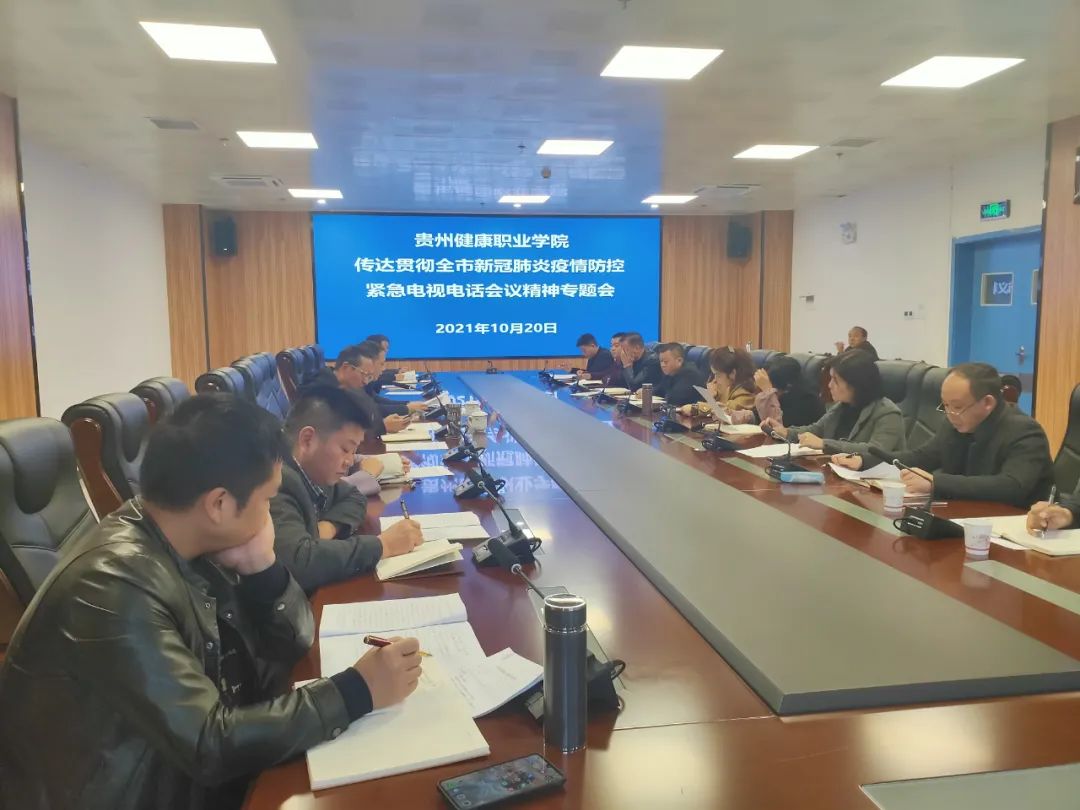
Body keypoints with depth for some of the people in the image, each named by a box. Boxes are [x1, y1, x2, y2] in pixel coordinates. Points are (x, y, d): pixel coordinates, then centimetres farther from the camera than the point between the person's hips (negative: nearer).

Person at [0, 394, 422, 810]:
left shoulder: (192, 545, -6)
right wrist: (356, 692, -24)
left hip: (190, 774, 7)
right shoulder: (115, 586, -29)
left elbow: (292, 644, 0)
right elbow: (209, 745, -28)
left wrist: (261, 566, -18)